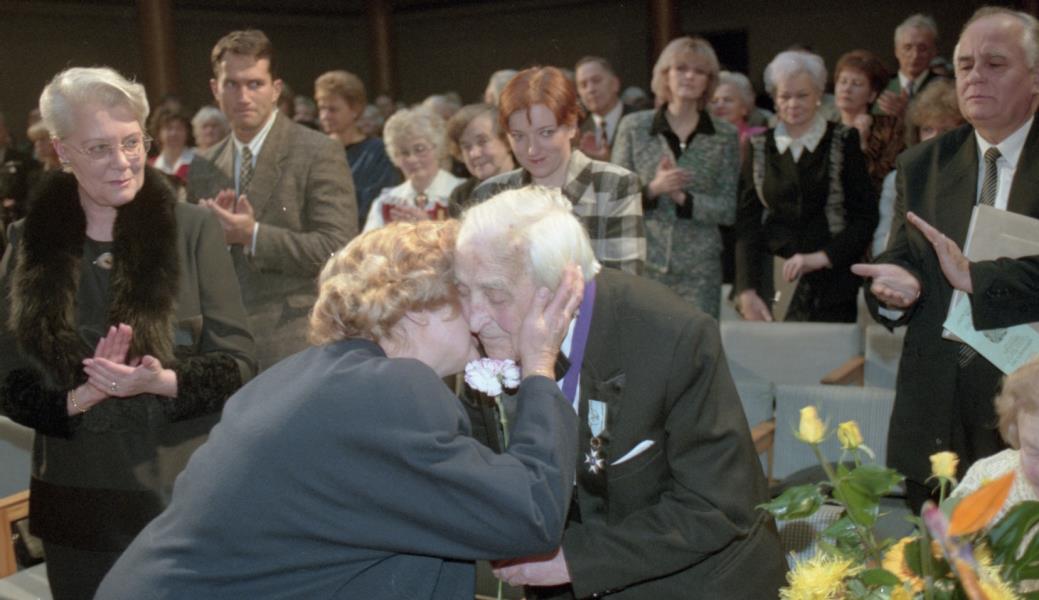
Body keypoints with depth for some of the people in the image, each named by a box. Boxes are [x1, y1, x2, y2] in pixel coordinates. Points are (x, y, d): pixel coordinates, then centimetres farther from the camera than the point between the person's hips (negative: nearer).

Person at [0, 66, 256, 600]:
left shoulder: (193, 229, -5)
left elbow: (237, 365, -6)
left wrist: (163, 382, -25)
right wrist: (80, 398, -18)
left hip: (187, 497, -2)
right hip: (79, 507, 2)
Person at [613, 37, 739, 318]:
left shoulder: (725, 136, 5)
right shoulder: (633, 127, 4)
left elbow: (729, 210, 1)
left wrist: (683, 198, -13)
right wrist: (652, 189, -14)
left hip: (699, 270, 0)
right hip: (642, 263, 0)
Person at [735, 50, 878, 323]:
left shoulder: (844, 142, 4)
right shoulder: (759, 148, 10)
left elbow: (866, 218, 1)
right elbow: (747, 223, 5)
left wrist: (820, 258, -13)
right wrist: (747, 292, -7)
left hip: (831, 284, -1)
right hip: (772, 285, 2)